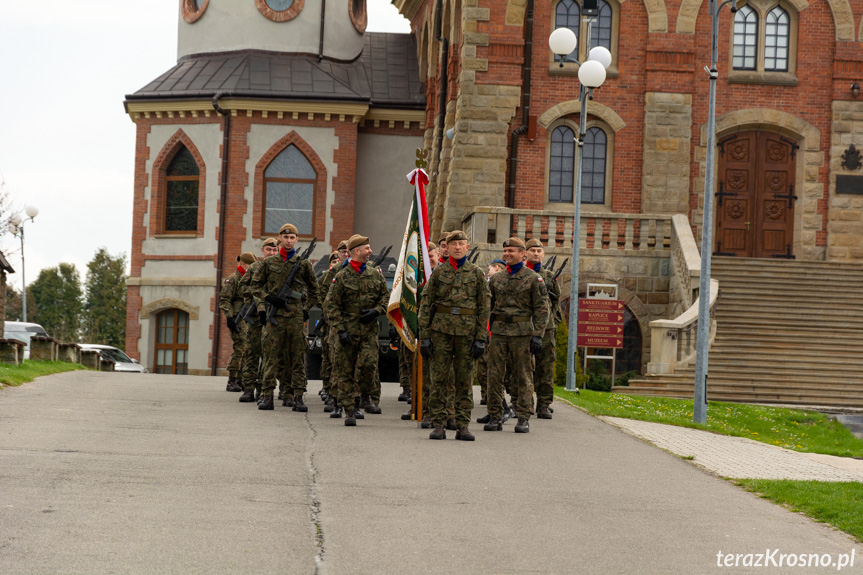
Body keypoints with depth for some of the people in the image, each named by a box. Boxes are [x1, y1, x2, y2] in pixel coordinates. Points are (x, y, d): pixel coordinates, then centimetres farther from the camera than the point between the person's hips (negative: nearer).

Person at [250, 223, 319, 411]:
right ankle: (267, 396, 2)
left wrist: (307, 308, 8)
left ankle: (298, 397, 2)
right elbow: (255, 285, 13)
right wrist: (268, 298, -2)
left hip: (296, 316, 0)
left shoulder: (303, 263, 8)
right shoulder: (269, 262, 8)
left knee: (298, 356, 0)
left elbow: (313, 289, 17)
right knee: (271, 355, -1)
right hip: (274, 314, 0)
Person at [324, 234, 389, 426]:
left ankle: (366, 394, 12)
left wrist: (376, 311, -4)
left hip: (369, 331, 2)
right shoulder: (341, 277, -2)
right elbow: (331, 306, -3)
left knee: (367, 363, -17)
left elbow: (386, 297, 16)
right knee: (345, 372, 0)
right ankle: (348, 411, 7)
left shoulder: (375, 275, 10)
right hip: (348, 331, -2)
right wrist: (340, 330, -12)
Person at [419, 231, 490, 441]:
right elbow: (426, 304, 5)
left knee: (465, 380, 3)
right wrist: (425, 335, -3)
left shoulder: (477, 273, 7)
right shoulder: (438, 272, 7)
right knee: (440, 378, 0)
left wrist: (481, 338, -2)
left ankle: (463, 426, 8)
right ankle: (438, 425, 4)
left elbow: (484, 308, 5)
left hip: (467, 331, 0)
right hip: (441, 329, 0)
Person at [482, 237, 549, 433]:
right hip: (499, 331, 4)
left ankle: (524, 419, 4)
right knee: (495, 375, 1)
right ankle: (495, 417, 8)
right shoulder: (496, 279, 13)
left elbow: (542, 309, -3)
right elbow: (488, 306, 17)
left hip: (522, 332, -4)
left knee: (524, 377, -1)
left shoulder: (534, 279, 1)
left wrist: (537, 335, -11)